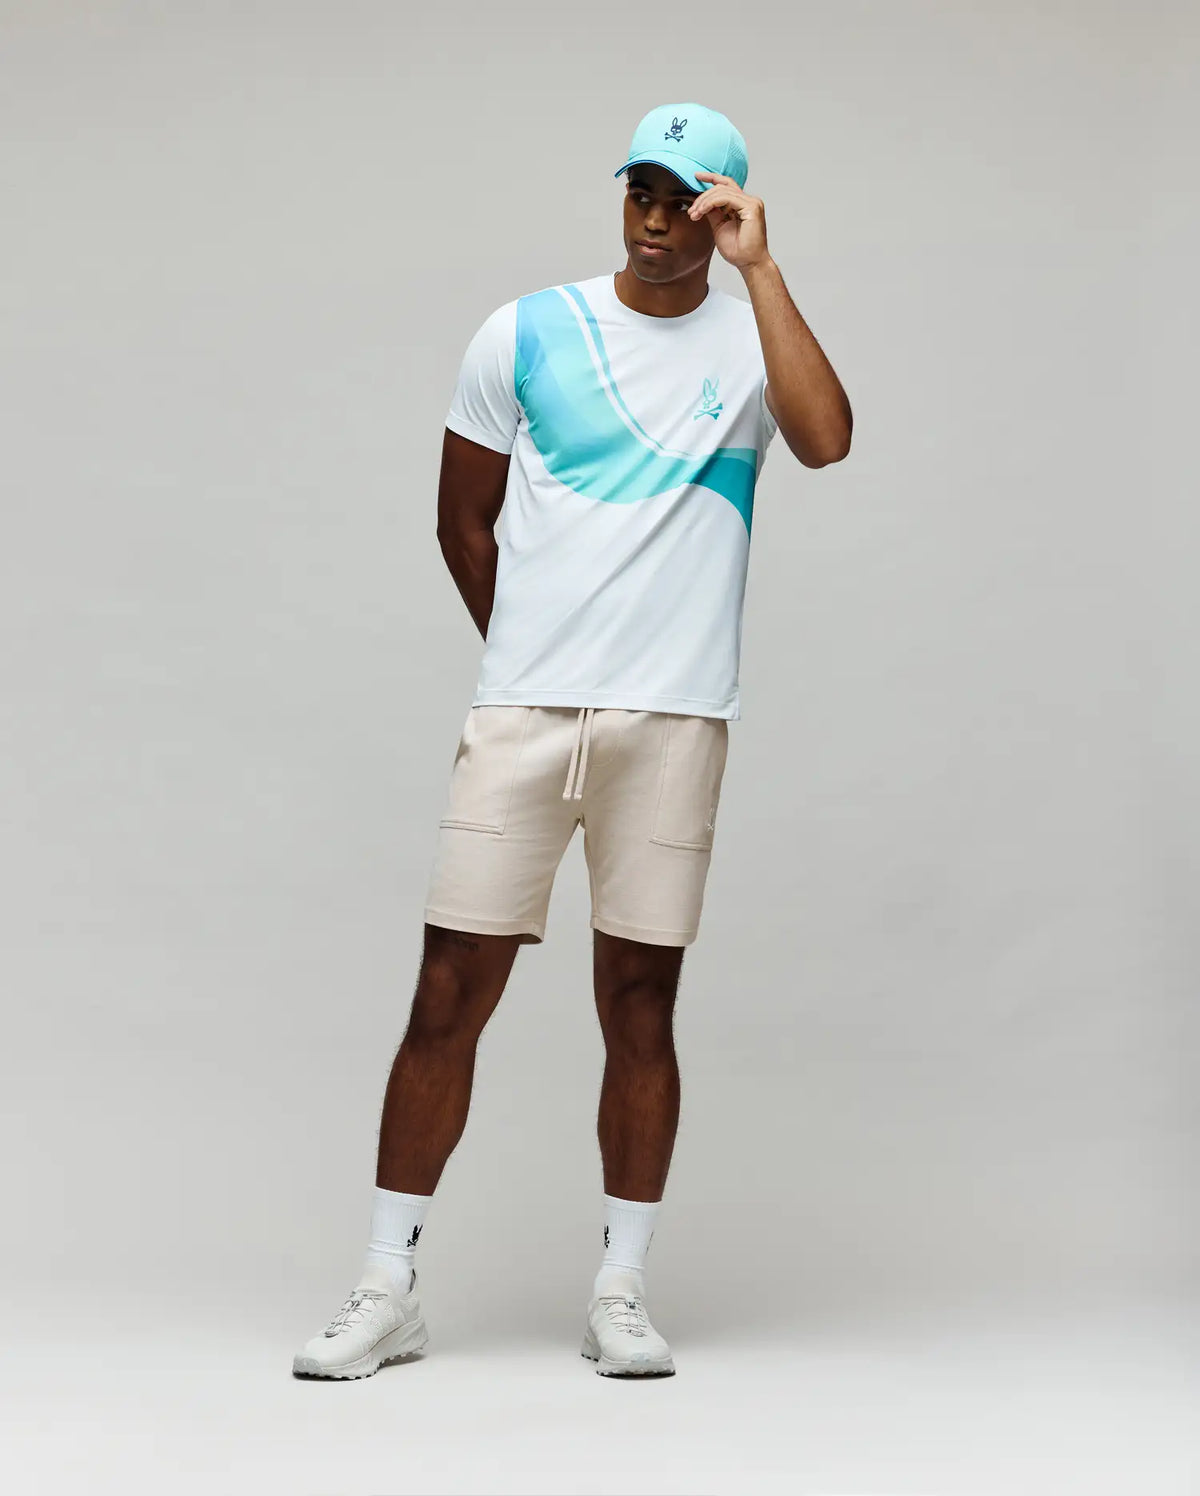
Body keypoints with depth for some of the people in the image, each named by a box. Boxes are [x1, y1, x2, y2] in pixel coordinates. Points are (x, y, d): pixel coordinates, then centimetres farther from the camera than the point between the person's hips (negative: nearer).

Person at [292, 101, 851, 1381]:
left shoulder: (747, 341, 4)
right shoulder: (525, 334, 7)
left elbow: (826, 440, -18)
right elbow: (463, 520, 14)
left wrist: (759, 268, -14)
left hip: (672, 721, 0)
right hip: (519, 711, 1)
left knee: (639, 1002, 4)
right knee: (449, 993, -1)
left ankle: (620, 1294, 15)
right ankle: (387, 1291, 9)